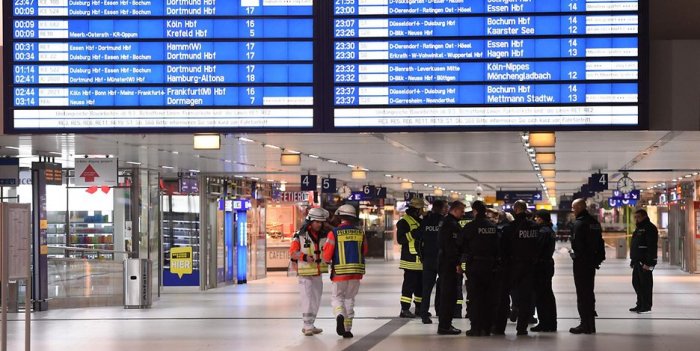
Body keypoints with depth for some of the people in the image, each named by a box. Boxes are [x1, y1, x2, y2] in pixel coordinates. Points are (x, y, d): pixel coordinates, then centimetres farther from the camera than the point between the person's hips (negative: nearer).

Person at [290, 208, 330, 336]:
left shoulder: (324, 236, 8)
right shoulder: (300, 236, -9)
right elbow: (293, 252, -13)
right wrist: (304, 257, -28)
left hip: (318, 274, 6)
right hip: (305, 273, -6)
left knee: (316, 301, 13)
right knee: (307, 299, -10)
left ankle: (309, 325, 24)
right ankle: (308, 327, -7)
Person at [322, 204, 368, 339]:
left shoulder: (334, 233, -9)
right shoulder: (360, 233, 1)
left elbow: (327, 255, -7)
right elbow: (364, 252, 13)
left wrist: (330, 260, 16)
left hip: (340, 271, -3)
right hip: (356, 271, 3)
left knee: (337, 297, 12)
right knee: (350, 298, 15)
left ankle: (340, 315, -19)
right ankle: (347, 329, 13)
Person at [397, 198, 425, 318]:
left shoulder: (420, 221, 18)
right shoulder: (404, 221, -9)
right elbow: (400, 239, -19)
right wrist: (413, 234, -28)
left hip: (420, 259, 9)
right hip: (410, 260, -9)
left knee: (421, 285, 13)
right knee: (409, 284, -9)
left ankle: (419, 307, 23)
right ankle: (404, 309, -7)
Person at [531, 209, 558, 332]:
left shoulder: (543, 231, -15)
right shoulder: (551, 231, 13)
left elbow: (538, 248, -19)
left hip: (541, 265, -9)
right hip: (548, 263, 9)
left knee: (540, 295, -5)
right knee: (548, 294, 13)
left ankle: (544, 323, -4)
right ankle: (551, 323, 17)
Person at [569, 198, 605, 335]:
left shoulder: (579, 223, -15)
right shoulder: (595, 223, 13)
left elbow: (576, 244, -21)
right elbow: (600, 242, 14)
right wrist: (599, 258, 12)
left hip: (581, 262, -9)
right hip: (592, 262, 9)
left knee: (582, 294, -5)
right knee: (589, 292, 14)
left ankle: (585, 324, -5)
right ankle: (591, 324, 19)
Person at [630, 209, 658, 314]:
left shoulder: (650, 228, -11)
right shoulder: (639, 229, 21)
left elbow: (652, 247, -19)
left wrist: (648, 263, -24)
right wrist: (633, 261, 22)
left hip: (645, 263, -10)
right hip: (638, 262, 10)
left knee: (645, 284, -6)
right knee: (636, 283, 13)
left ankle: (646, 307, -3)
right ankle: (640, 305, 22)